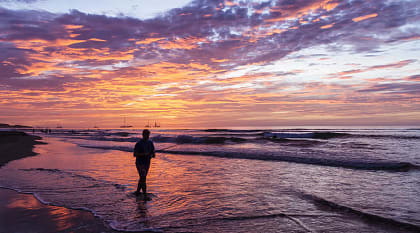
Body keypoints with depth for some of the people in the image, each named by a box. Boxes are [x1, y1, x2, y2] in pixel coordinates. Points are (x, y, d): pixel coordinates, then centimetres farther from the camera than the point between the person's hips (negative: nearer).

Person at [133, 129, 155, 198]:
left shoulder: (150, 143, 2)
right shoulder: (138, 144, -14)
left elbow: (153, 151, 9)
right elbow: (134, 154, -14)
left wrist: (153, 155, -15)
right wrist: (143, 154, -27)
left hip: (147, 163, 6)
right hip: (140, 164, -6)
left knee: (142, 178, 18)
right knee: (143, 179, -11)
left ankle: (138, 191, 35)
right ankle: (145, 195, -7)